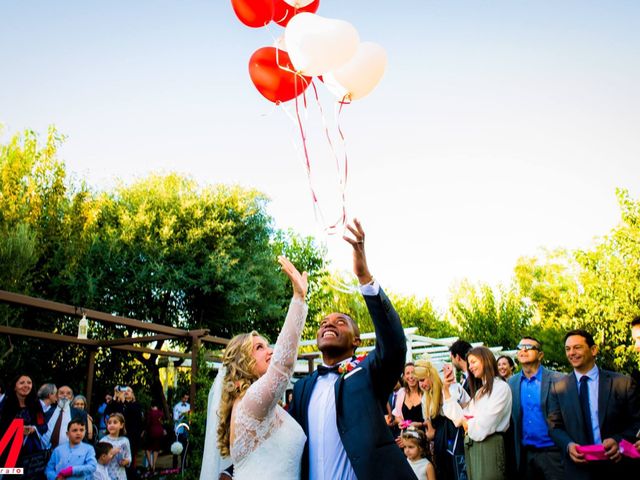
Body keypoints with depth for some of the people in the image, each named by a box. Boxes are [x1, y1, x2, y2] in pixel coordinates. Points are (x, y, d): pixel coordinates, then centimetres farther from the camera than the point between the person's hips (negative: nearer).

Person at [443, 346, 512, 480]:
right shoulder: (479, 391, 20)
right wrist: (447, 389, 5)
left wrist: (466, 422, 4)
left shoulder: (500, 387, -7)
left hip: (488, 446, -8)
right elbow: (458, 416, 9)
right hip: (472, 447, 8)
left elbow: (483, 426, -15)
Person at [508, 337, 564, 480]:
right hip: (525, 453, 4)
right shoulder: (512, 382, 6)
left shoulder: (557, 380, -7)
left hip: (551, 452, -4)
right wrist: (515, 452, 6)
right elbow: (510, 418, 10)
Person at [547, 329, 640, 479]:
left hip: (615, 466, -1)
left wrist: (618, 441, -19)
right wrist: (568, 445, -15)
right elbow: (555, 427, 4)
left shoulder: (623, 383, -3)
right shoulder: (558, 388, 3)